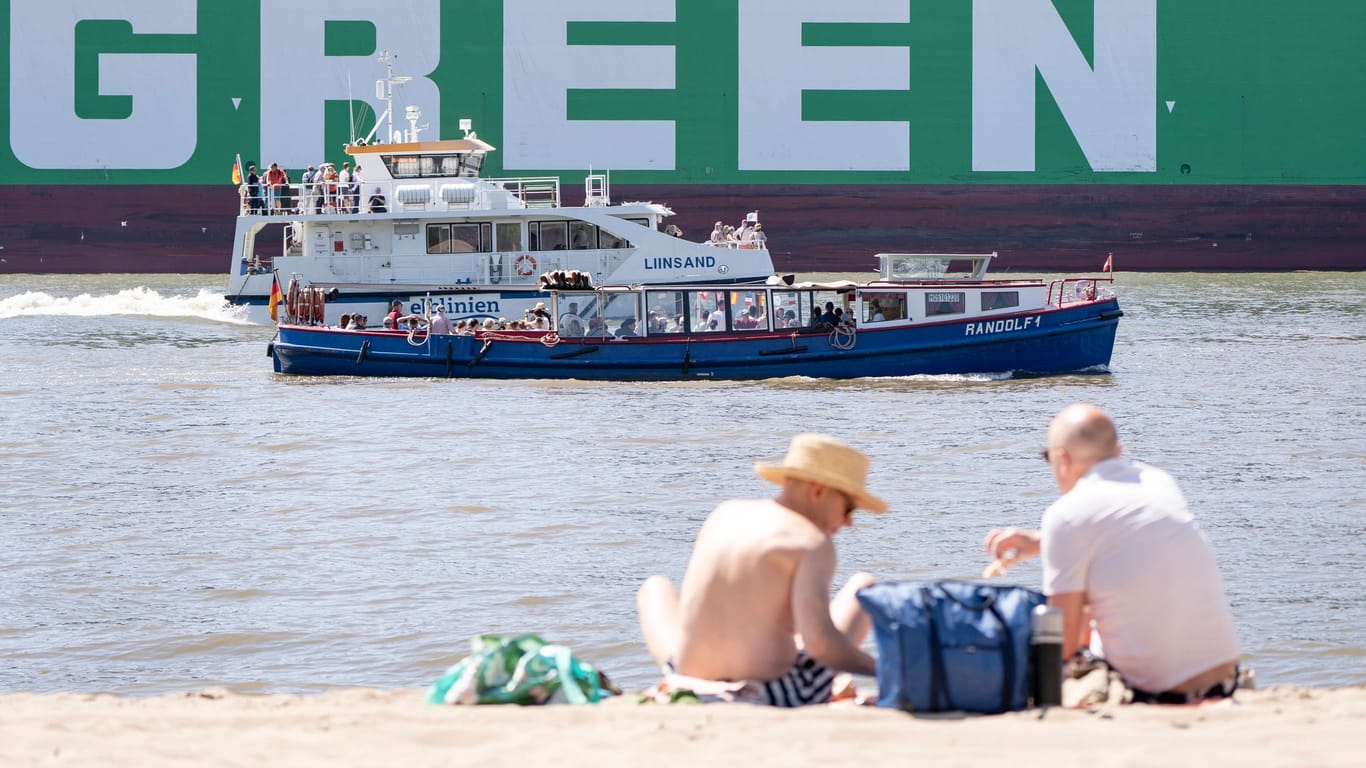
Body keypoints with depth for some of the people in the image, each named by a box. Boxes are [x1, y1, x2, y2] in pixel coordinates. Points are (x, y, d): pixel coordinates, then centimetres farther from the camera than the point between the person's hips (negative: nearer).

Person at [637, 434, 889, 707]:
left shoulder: (725, 514, 6)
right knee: (863, 586, 19)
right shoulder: (813, 542, -12)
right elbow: (820, 641, -22)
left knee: (656, 588, 36)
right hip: (784, 704, -4)